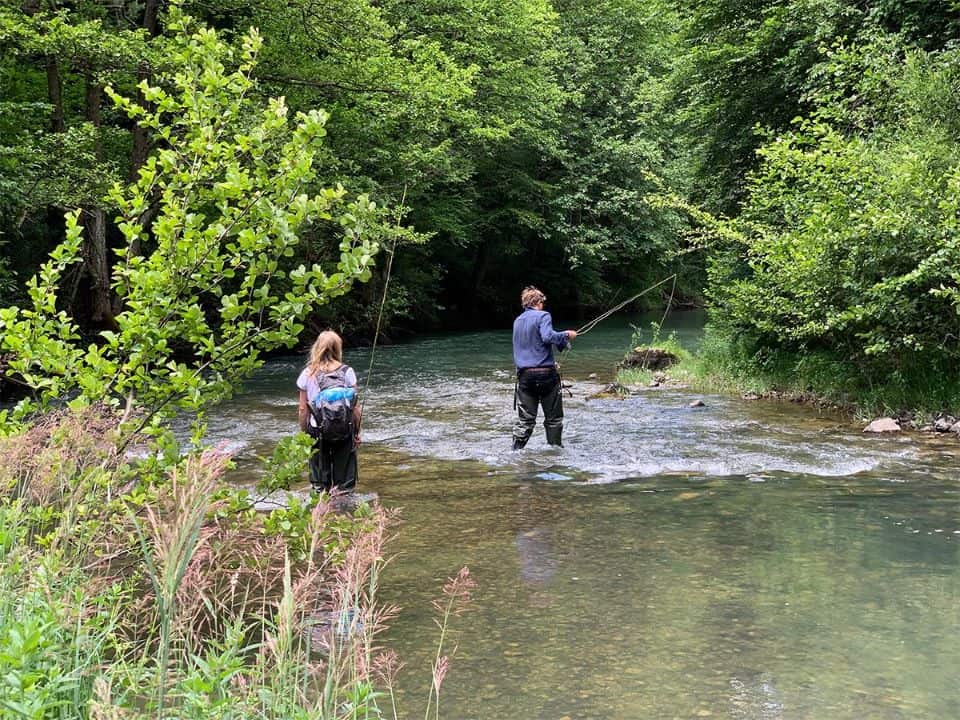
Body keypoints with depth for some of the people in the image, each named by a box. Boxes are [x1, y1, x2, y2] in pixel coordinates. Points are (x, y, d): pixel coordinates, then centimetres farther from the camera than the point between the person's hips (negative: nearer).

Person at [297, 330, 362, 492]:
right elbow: (355, 406, -3)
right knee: (344, 482, 10)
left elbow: (303, 409, -2)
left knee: (320, 486, 9)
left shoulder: (308, 374, -4)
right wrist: (357, 431, 8)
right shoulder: (347, 372, -4)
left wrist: (304, 433, 9)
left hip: (317, 432, 0)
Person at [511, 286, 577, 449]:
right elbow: (548, 337, -22)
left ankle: (517, 450, -1)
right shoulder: (542, 316, -5)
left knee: (525, 419, 6)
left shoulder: (517, 320, 15)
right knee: (553, 417, 8)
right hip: (546, 373, -5)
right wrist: (566, 335, -7)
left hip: (524, 374, 5)